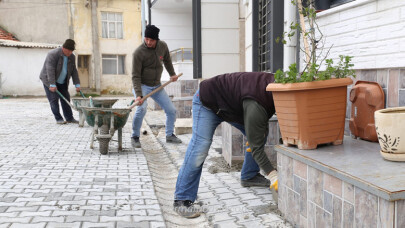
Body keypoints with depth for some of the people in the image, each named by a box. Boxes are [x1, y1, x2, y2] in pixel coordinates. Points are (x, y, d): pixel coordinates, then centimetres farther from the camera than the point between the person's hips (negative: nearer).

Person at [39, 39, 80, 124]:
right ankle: (58, 119, -5)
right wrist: (52, 85, -33)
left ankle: (69, 118, 8)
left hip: (62, 82, 6)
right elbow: (50, 70, -28)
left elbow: (74, 71, 0)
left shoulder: (72, 57, -3)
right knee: (54, 99, -9)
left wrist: (77, 84, -6)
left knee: (66, 99, 3)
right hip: (49, 80, -6)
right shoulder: (53, 54, -24)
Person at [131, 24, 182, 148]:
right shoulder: (139, 52, -21)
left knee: (171, 110, 3)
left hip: (157, 86, 5)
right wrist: (138, 95, -31)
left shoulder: (163, 46, -6)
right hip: (142, 85, -5)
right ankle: (135, 137, -9)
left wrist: (172, 74, 16)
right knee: (142, 108, -29)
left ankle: (170, 135, 24)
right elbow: (135, 76, -22)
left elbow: (166, 60, 17)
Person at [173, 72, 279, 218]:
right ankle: (182, 200, -13)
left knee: (261, 133, 4)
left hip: (233, 104, 9)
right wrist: (273, 176, -28)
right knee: (199, 149, -21)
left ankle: (249, 176, 19)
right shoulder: (255, 106, -42)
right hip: (208, 102, -9)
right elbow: (256, 147, -33)